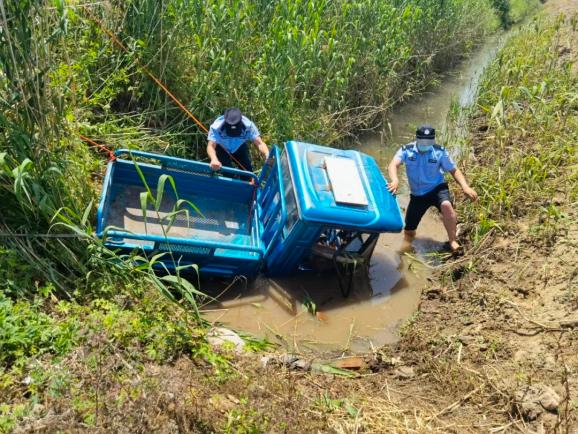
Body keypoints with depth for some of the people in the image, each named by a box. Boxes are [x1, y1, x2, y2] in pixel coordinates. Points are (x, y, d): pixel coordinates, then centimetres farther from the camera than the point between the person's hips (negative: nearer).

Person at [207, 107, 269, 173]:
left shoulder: (248, 125, -35)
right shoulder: (216, 126, -38)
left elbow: (260, 143, -38)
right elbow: (211, 146, -47)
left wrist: (267, 155, -59)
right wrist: (214, 159, -69)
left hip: (240, 147, 2)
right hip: (222, 149, -2)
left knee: (247, 168, -7)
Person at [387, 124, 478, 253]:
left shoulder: (440, 152, -8)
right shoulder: (406, 150, -10)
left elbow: (454, 170, -2)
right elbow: (393, 165, -24)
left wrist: (465, 187, -18)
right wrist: (395, 180, -46)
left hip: (437, 188, -1)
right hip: (417, 194, 2)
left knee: (446, 205, -37)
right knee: (409, 231, 8)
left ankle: (452, 241, -23)